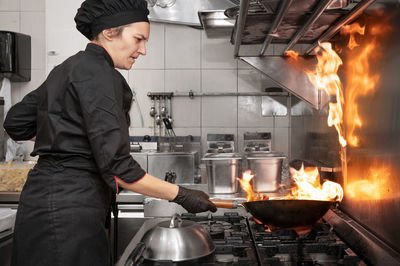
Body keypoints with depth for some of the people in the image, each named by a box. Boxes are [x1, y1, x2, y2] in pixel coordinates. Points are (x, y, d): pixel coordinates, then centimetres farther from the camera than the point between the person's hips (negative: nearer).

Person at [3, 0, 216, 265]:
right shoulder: (98, 74, -17)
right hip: (69, 211, -10)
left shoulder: (66, 69, 13)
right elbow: (117, 167, -23)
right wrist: (182, 195, -16)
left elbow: (15, 124, 18)